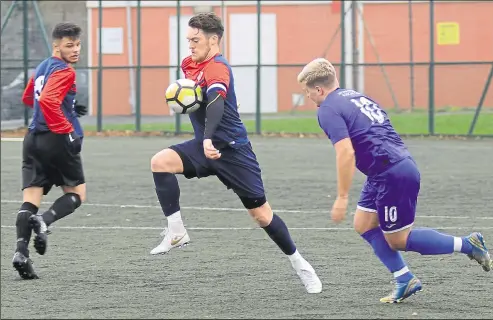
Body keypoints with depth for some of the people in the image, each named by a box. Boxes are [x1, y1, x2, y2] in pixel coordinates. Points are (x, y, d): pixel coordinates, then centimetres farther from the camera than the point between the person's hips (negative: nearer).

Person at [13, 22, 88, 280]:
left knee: (30, 199, -1)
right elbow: (48, 100, -24)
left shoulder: (42, 68, 17)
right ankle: (44, 220, -17)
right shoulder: (64, 71, -10)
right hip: (56, 140, -7)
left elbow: (28, 98, 32)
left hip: (33, 139, 7)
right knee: (76, 194, 10)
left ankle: (21, 250, -20)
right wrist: (68, 132, -22)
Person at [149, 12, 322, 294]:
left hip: (232, 149, -7)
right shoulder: (191, 65, 7)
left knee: (262, 215, -1)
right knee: (160, 162, -19)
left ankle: (299, 263, 17)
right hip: (205, 146, 7)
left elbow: (216, 104, -35)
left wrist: (209, 139, -52)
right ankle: (176, 232, -14)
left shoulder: (217, 67, -19)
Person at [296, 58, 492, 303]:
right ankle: (404, 280, 12)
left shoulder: (328, 110, -10)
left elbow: (346, 153, -20)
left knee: (398, 240, 3)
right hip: (403, 162, 10)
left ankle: (467, 245, 1)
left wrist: (342, 197, -17)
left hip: (392, 175, -10)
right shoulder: (356, 96, 19)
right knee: (364, 224, 16)